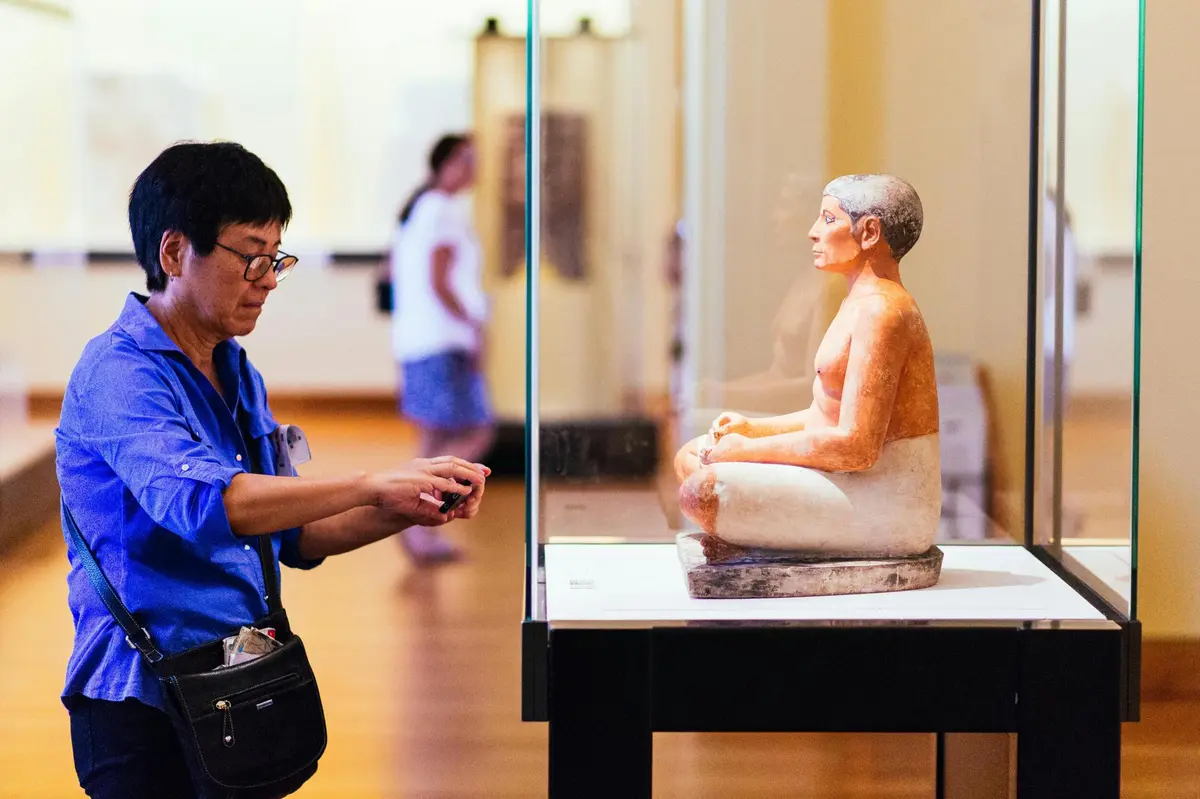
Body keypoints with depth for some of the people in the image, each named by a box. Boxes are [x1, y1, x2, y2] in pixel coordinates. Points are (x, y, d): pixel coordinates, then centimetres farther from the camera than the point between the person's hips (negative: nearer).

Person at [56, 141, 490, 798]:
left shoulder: (238, 375, 14)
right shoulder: (116, 372, -14)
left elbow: (292, 534, 14)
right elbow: (202, 502, -31)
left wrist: (406, 512, -3)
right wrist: (375, 485, -30)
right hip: (145, 710, -8)